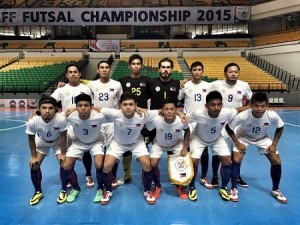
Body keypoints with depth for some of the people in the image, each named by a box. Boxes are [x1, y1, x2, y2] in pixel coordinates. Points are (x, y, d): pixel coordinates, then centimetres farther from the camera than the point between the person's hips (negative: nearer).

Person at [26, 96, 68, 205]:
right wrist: (33, 156, -9)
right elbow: (31, 139, -16)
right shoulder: (32, 122, -36)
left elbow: (63, 137, -23)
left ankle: (63, 191, 11)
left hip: (58, 142, -1)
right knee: (34, 165, -4)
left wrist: (62, 153, -15)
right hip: (41, 142, 2)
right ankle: (38, 192, 19)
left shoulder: (61, 119, -41)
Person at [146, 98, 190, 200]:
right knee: (153, 164, -15)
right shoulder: (156, 120, -36)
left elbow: (187, 131, -9)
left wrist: (185, 148, -12)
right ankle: (157, 187, 14)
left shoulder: (181, 121, -32)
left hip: (176, 144, 1)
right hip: (159, 144, 0)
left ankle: (180, 186, 17)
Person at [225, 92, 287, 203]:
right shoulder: (242, 116, -38)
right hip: (243, 137, -2)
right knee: (236, 160, -19)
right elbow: (228, 128, -21)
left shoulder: (272, 116, -32)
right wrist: (237, 143, -21)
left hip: (262, 138, 2)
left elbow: (280, 128, -9)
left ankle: (275, 190, 20)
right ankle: (234, 189, 2)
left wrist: (274, 144, -12)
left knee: (277, 162, -4)